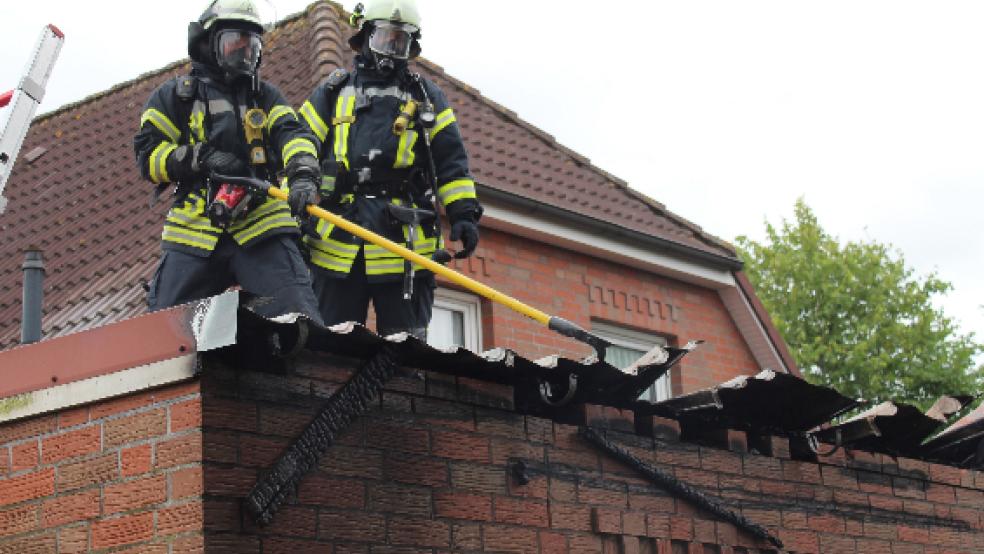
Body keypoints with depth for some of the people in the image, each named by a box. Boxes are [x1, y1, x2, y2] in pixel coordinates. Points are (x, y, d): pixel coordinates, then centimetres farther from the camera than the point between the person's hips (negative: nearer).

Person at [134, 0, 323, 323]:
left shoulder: (265, 97, 18)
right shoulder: (175, 96, 13)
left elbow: (292, 135, 0)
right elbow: (147, 153, 5)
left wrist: (303, 173, -23)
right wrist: (199, 158, -12)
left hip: (261, 225, 1)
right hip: (194, 230, 0)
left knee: (298, 317, -16)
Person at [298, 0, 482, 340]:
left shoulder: (427, 96, 17)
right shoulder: (333, 92, 17)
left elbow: (451, 161, 12)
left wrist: (463, 213, -2)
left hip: (406, 241, 0)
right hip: (337, 244, 1)